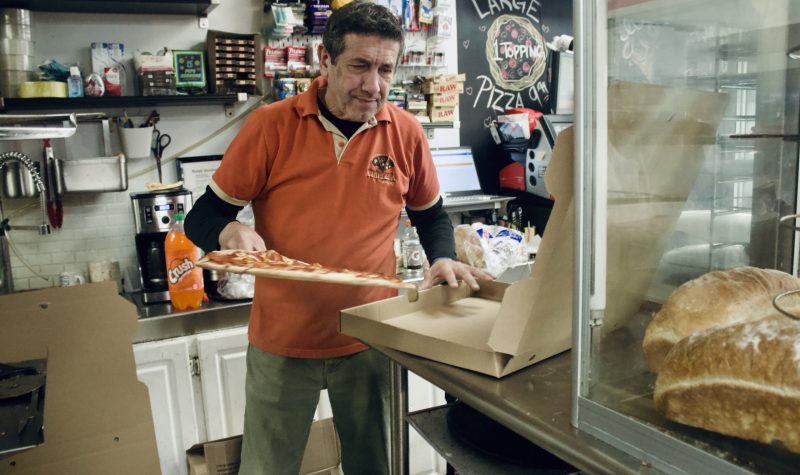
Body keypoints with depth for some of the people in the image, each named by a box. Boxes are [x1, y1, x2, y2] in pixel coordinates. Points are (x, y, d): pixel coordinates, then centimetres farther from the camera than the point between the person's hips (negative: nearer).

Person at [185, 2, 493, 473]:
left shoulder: (407, 133, -4)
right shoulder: (271, 125, -10)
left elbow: (430, 214, 13)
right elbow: (204, 216, -3)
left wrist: (443, 259, -5)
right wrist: (231, 232, -24)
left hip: (371, 342, 2)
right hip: (283, 345, -1)